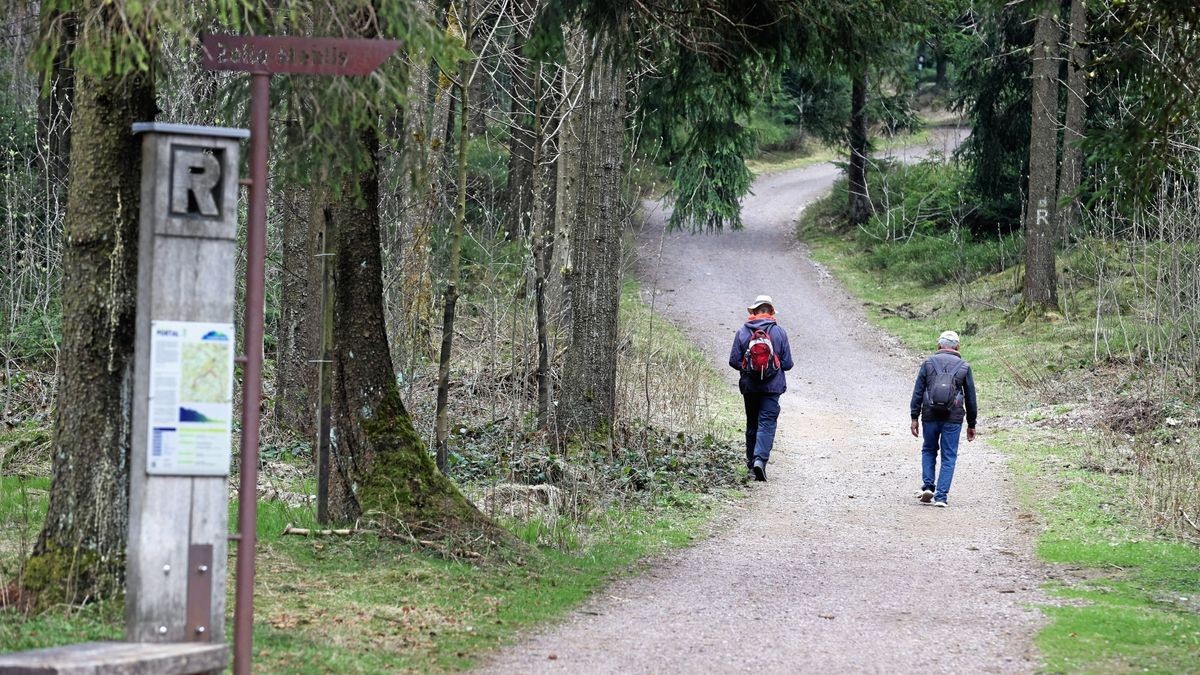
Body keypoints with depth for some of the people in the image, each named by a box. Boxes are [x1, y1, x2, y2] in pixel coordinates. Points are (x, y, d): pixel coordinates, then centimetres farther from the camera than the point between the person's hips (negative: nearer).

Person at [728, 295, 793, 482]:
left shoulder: (742, 332, -4)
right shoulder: (779, 333, -6)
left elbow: (734, 361, -4)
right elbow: (787, 363, -3)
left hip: (749, 386, 2)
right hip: (772, 387, -2)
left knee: (752, 424, 16)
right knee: (767, 423, -3)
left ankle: (751, 461, 22)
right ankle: (760, 458, -21)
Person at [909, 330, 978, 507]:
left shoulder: (928, 363, 5)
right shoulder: (964, 367, 6)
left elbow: (918, 392, 0)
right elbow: (971, 398, 8)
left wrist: (914, 418, 2)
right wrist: (971, 424, 15)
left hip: (930, 415, 1)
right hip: (953, 418, -1)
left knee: (929, 451, 20)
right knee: (948, 457, 5)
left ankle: (928, 486, 6)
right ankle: (941, 496, -2)